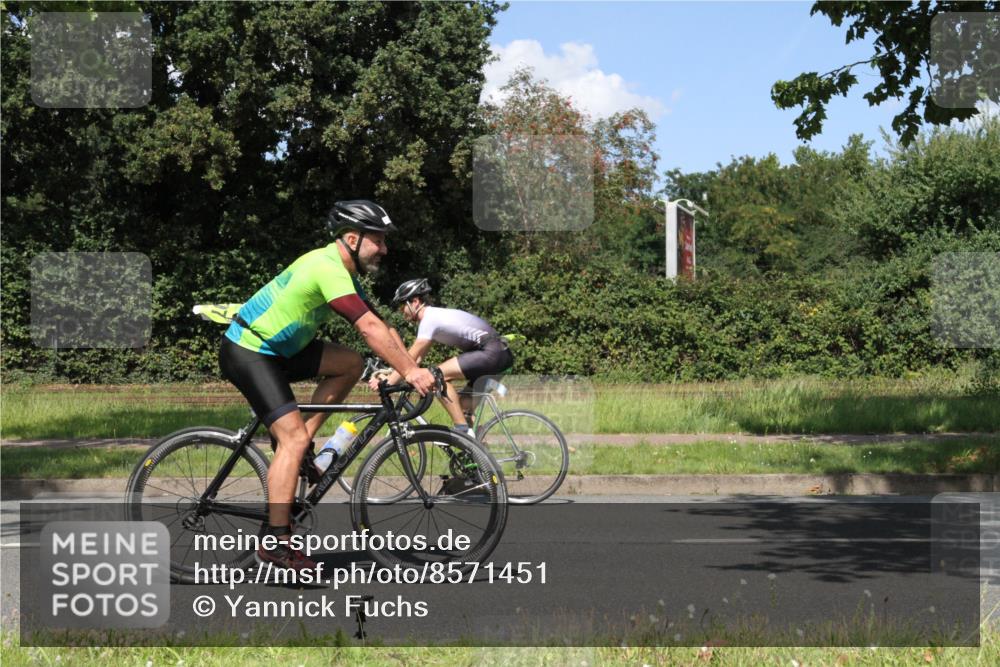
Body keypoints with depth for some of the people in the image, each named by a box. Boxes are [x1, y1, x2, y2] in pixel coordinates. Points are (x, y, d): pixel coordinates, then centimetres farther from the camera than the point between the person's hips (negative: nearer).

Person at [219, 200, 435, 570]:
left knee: (351, 363, 3)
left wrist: (412, 366, 1)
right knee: (293, 436, -17)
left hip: (276, 350, 10)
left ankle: (300, 442, 6)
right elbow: (370, 328, -29)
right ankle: (277, 543, -17)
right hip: (247, 353, -10)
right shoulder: (328, 268, -21)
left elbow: (381, 327, 11)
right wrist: (411, 372, -28)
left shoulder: (343, 271, 10)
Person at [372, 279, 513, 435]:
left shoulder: (430, 319, -9)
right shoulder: (435, 316, 20)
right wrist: (389, 373, 16)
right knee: (464, 404, 14)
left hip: (491, 353, -10)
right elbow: (417, 358, 22)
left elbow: (410, 359, -12)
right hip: (501, 353, 10)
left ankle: (463, 430, -13)